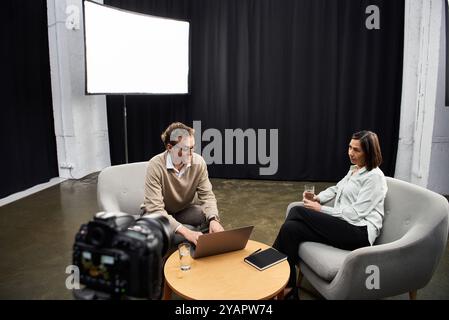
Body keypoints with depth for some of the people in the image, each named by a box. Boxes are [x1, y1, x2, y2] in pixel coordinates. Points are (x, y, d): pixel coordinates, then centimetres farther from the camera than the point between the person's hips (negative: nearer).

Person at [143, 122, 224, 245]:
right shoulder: (156, 166, -30)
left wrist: (213, 219, -37)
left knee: (210, 216, -25)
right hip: (159, 213, -3)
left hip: (185, 210, 3)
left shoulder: (198, 162, -19)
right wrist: (185, 232, -46)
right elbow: (155, 209, -34)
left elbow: (207, 195, -15)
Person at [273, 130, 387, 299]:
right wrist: (317, 198, 7)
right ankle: (288, 288, -12)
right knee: (291, 228, -17)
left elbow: (355, 213, -15)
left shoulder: (374, 176, -8)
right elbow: (336, 189, 28)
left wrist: (321, 209, -11)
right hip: (343, 225, 8)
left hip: (359, 232, -8)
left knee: (298, 212, -21)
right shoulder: (354, 169, 18)